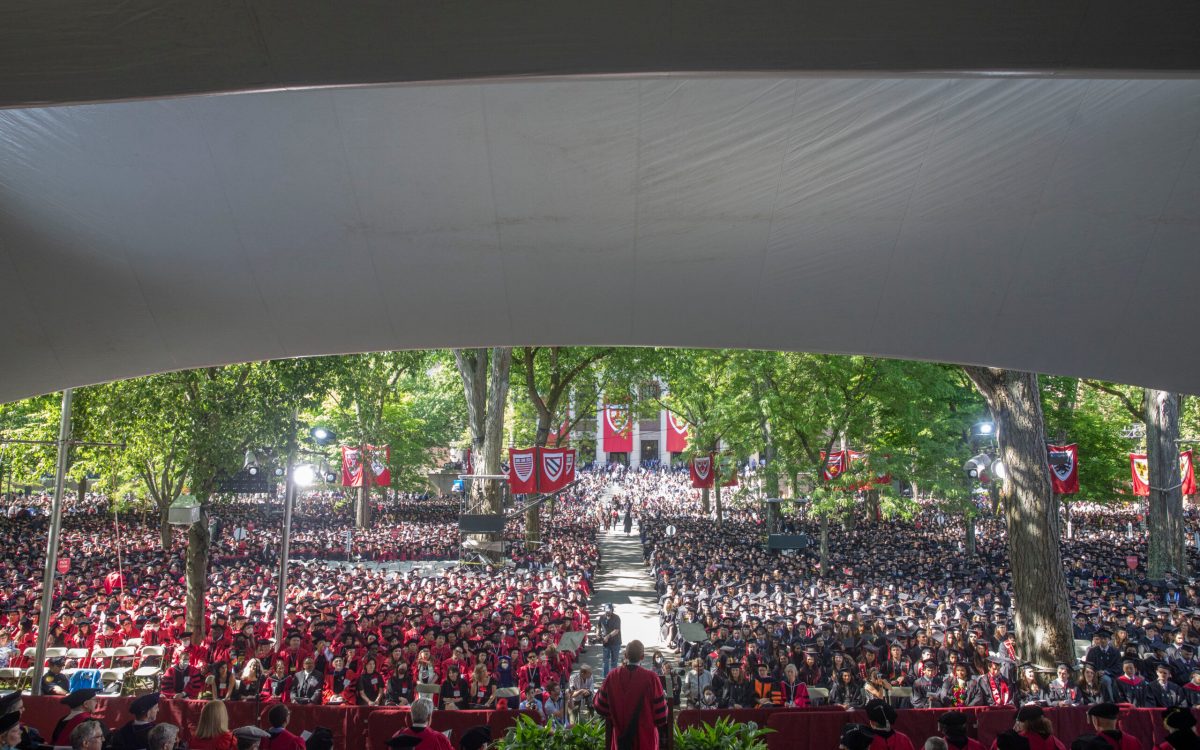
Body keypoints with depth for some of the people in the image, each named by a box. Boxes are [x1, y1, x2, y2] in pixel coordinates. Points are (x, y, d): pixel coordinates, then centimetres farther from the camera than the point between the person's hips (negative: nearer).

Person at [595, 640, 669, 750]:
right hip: (645, 737, -2)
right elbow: (660, 711, -11)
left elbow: (601, 707, 0)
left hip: (621, 737, 2)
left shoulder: (613, 676, -11)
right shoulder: (651, 678, -19)